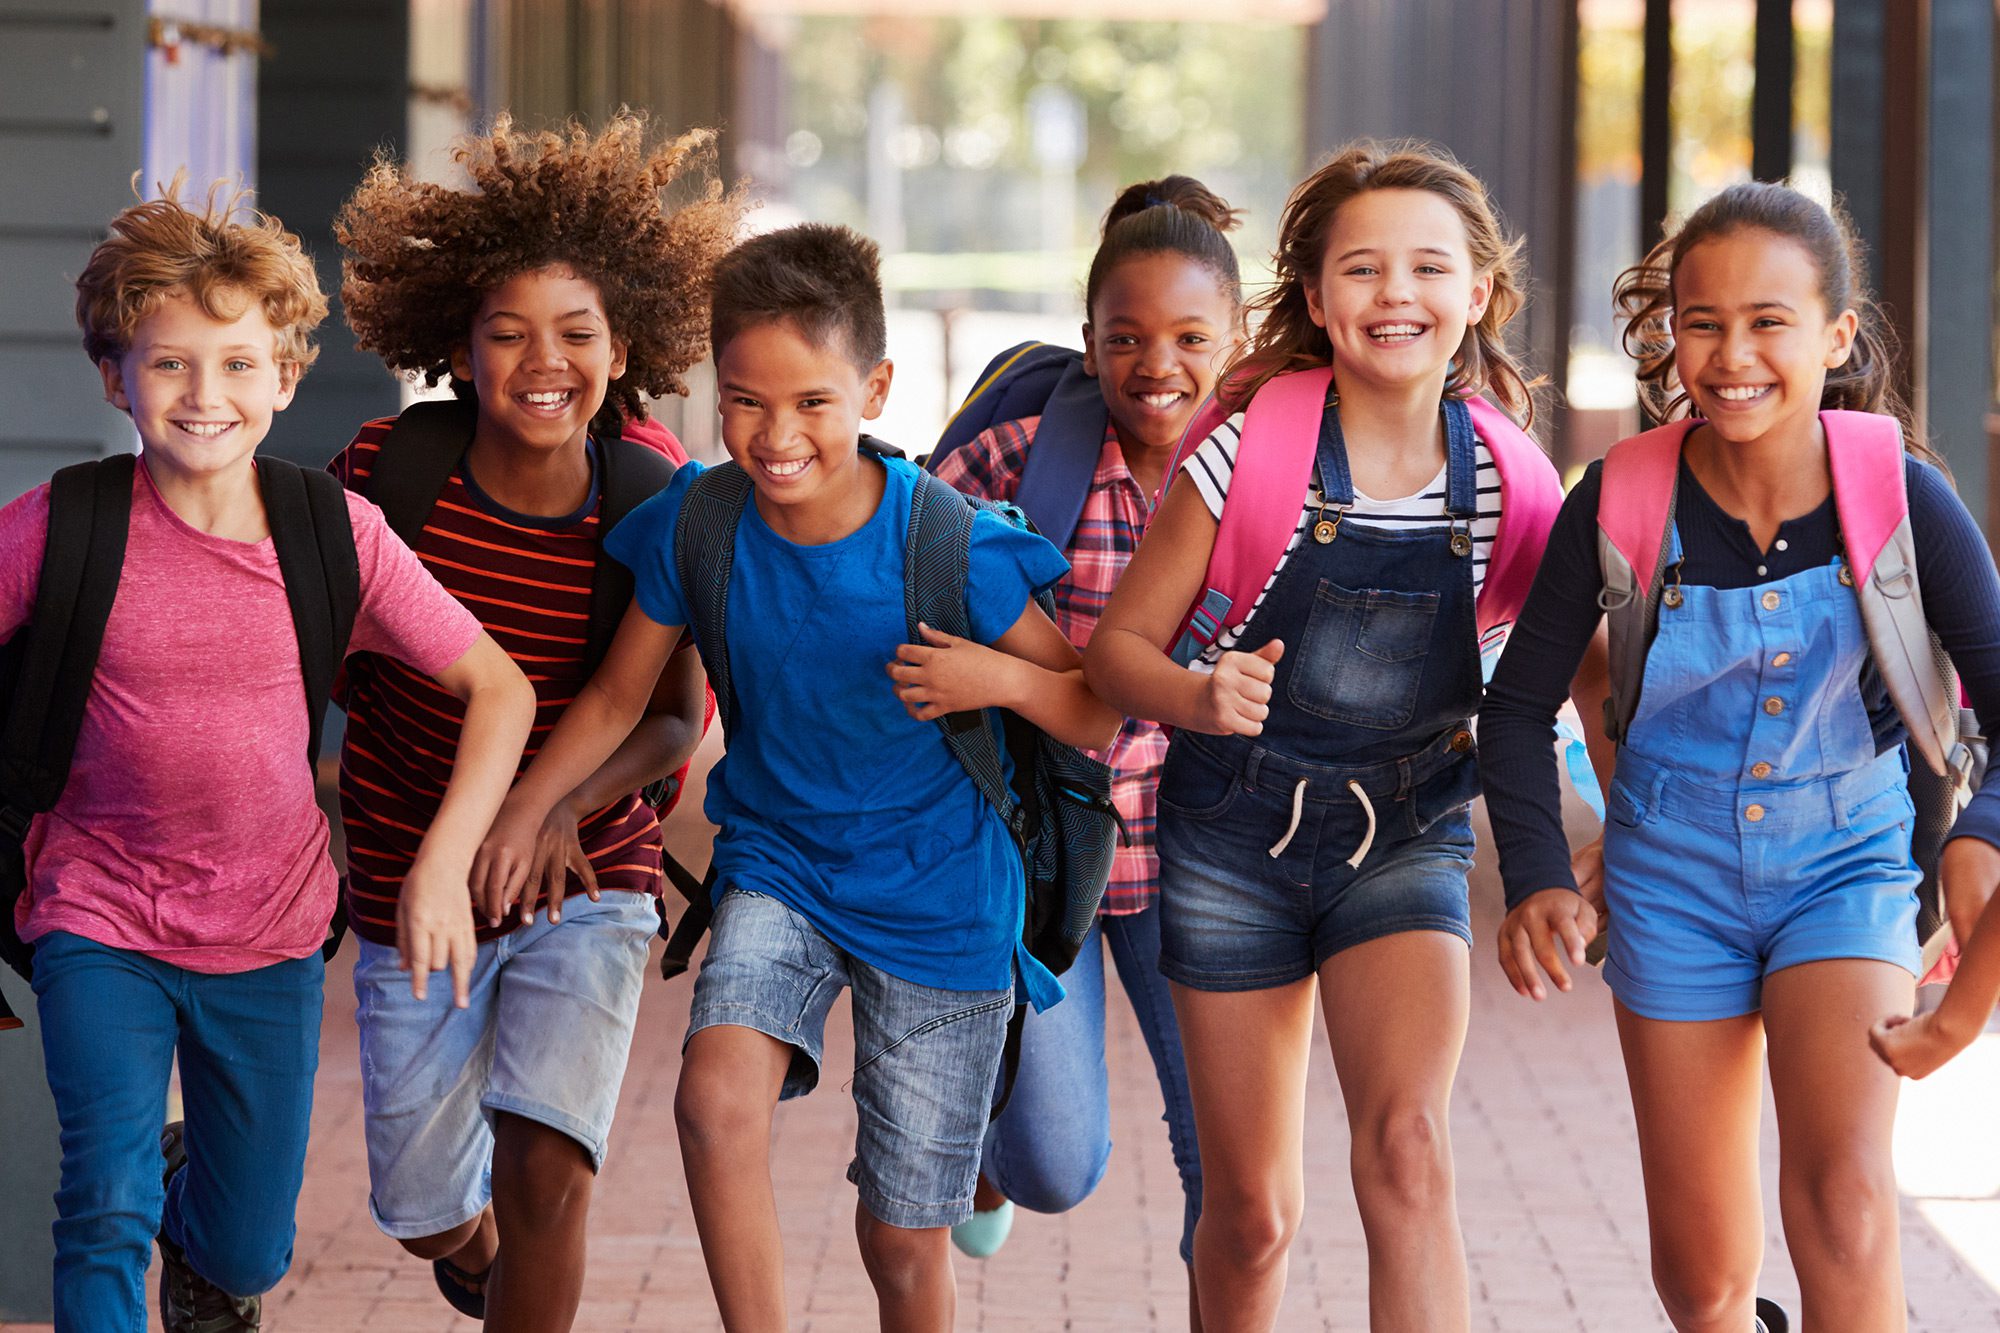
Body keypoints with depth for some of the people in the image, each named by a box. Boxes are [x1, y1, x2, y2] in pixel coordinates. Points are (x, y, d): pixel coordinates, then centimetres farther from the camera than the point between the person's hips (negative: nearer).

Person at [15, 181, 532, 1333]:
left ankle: (201, 1229, 50)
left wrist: (445, 865, -13)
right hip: (101, 921, -2)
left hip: (269, 933, 2)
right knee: (109, 1211, -20)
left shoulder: (336, 536, -9)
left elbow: (500, 689, -4)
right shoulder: (61, 528, -13)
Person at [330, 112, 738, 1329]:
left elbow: (679, 717, -13)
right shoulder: (392, 471, -13)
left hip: (589, 880, -2)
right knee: (428, 1218, 14)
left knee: (546, 1172, -22)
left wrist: (564, 804, -30)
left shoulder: (653, 508, -14)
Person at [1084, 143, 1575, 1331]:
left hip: (1409, 832, 0)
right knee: (1252, 1213, 7)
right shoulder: (1253, 453, -15)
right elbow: (1121, 640, -7)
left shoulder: (1508, 480, -9)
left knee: (1406, 1146, -24)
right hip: (1236, 830, 0)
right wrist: (1197, 698, -28)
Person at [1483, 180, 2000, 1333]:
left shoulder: (1898, 493, -16)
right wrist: (1538, 877, -17)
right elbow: (1521, 704, -3)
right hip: (1676, 878, 1)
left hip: (1846, 865, -1)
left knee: (1845, 1203, -25)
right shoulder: (1624, 500, -13)